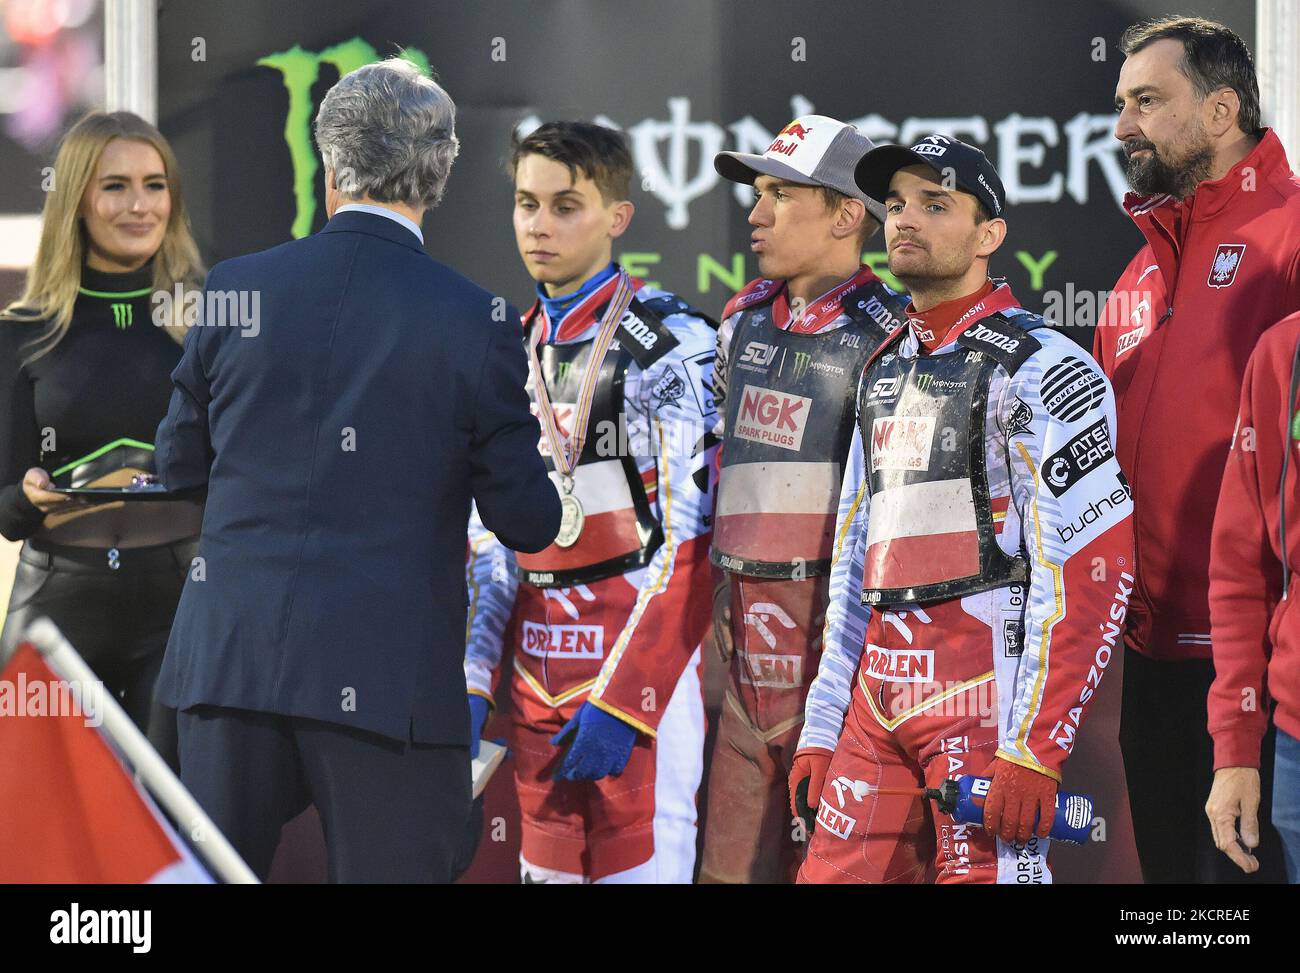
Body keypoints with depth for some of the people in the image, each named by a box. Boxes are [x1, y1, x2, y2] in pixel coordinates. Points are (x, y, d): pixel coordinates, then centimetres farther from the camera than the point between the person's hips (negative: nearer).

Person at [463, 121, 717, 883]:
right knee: (548, 867, 8)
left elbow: (687, 543, -13)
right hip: (536, 673, 7)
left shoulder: (669, 340, -8)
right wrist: (473, 682, 8)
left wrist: (618, 701, -18)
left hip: (637, 661, -7)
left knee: (638, 865, -10)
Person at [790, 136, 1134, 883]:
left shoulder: (1039, 368, -7)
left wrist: (1036, 745, -18)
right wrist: (823, 729, 18)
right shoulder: (884, 373, 19)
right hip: (880, 695, 7)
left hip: (987, 690, -7)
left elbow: (1091, 568, -14)